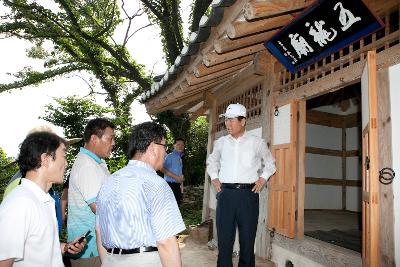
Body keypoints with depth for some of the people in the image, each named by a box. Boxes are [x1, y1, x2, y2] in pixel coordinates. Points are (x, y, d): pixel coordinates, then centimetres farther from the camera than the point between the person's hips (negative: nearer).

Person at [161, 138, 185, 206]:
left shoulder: (180, 158, 16)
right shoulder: (170, 156, -8)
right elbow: (162, 169, -20)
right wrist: (176, 177, -19)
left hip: (177, 185, 8)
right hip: (170, 184, -8)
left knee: (177, 205, 12)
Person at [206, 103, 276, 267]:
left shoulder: (257, 142, 3)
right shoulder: (221, 142, 8)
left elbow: (270, 164, 19)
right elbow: (212, 161, 25)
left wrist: (262, 179, 6)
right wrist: (214, 178, 13)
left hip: (248, 194, -1)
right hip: (225, 193, 1)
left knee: (247, 239, 8)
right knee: (224, 238, 5)